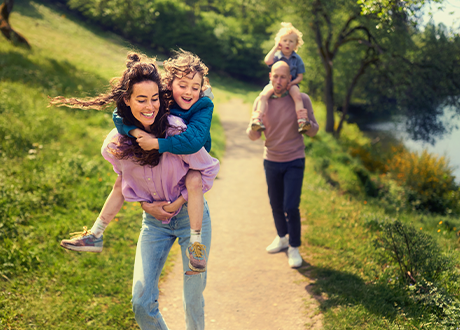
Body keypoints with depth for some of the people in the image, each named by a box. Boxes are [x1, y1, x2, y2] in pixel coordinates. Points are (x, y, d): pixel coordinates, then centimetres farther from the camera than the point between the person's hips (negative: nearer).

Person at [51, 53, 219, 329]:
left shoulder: (176, 130, -21)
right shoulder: (117, 143, -8)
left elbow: (208, 170, -10)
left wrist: (178, 203, -13)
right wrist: (97, 229, 5)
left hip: (189, 214, -3)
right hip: (154, 221, 3)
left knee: (193, 302, 3)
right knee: (142, 304, 1)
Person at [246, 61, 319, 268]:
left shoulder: (302, 99, -10)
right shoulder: (261, 101, -5)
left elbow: (313, 132, -4)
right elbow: (253, 136, -2)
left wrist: (306, 122, -27)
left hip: (294, 161, -3)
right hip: (271, 161, 3)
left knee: (291, 207, -9)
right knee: (276, 205, 14)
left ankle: (294, 248, 10)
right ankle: (281, 238, 38)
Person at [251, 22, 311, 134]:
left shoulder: (297, 59, 5)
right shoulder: (277, 55, 3)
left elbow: (300, 76, 4)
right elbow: (267, 61, -21)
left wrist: (291, 83, -18)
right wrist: (276, 47, -8)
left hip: (291, 84, 0)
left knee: (297, 95, -34)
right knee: (264, 95, -29)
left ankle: (302, 121, -38)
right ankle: (257, 119, -34)